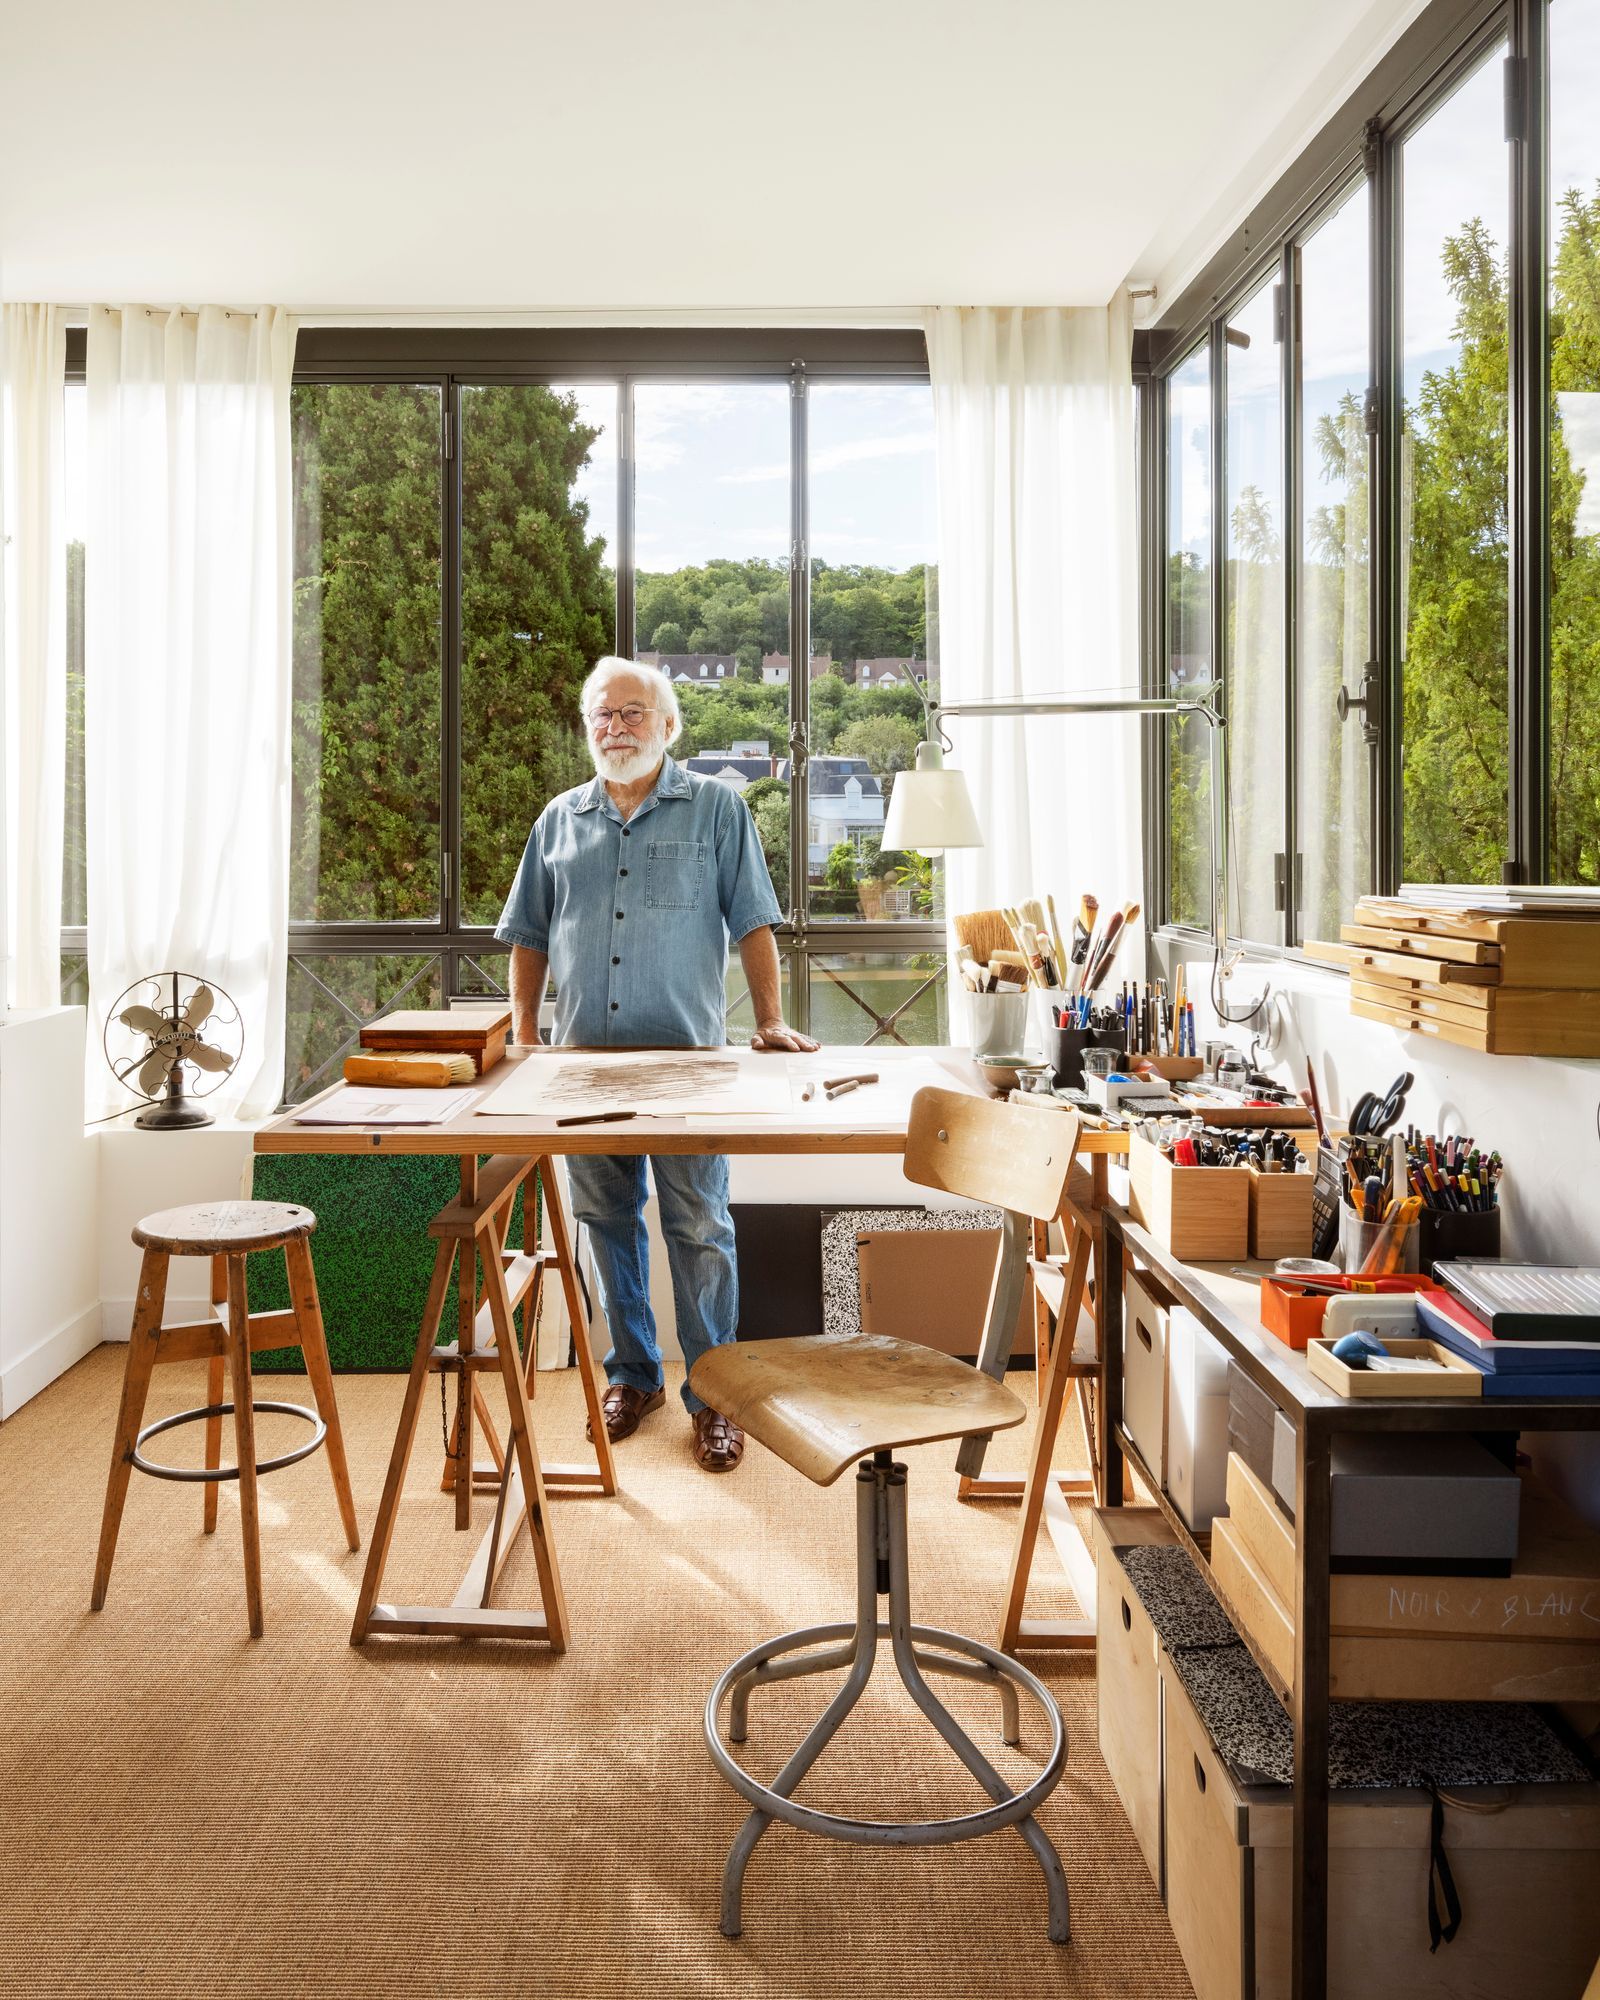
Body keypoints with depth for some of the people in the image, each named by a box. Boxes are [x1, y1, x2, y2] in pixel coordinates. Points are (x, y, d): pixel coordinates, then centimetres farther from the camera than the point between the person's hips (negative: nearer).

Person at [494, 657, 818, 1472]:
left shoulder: (716, 809, 3)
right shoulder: (561, 820, 12)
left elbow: (753, 925, -1)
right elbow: (529, 937, 14)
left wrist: (771, 1022, -10)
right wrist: (523, 1036, 6)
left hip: (685, 1055, -3)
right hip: (584, 1057, 4)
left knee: (699, 1229, -1)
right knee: (607, 1222, 12)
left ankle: (712, 1396, 11)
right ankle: (632, 1373, 28)